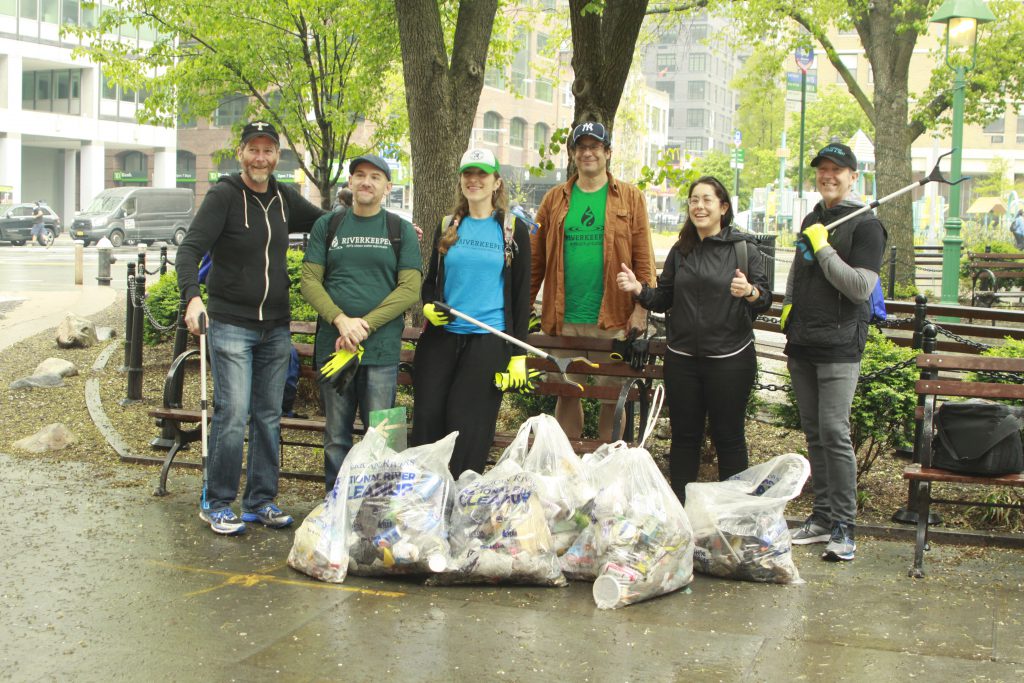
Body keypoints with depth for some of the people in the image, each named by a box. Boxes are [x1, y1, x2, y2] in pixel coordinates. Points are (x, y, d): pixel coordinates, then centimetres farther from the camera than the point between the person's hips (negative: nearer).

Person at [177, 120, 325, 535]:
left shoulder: (284, 198, 9)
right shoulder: (223, 196, -7)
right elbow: (190, 249, -16)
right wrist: (192, 296, -35)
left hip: (275, 327, 5)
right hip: (231, 325, -5)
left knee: (269, 417, 9)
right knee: (233, 415, -9)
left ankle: (261, 501, 20)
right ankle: (217, 503, 5)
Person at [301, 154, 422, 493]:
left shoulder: (401, 231, 8)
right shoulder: (327, 226, 12)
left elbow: (409, 289, -1)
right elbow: (309, 280, 5)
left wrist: (364, 325, -11)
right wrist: (341, 320, -12)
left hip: (382, 349, -2)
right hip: (332, 345, 2)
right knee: (336, 435, 8)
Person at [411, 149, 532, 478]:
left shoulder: (513, 230, 2)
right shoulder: (447, 227, 12)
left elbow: (521, 294, 1)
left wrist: (518, 355, -4)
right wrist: (429, 306, -5)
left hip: (487, 340, -3)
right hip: (441, 336, 4)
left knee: (467, 426, -3)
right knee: (427, 419, -1)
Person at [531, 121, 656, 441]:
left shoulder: (630, 197, 3)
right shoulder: (555, 198, 9)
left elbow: (643, 258, -2)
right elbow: (536, 258, 8)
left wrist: (641, 308, -10)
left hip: (613, 318, -2)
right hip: (564, 318, 2)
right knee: (566, 391, 11)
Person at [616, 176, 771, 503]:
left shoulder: (743, 249, -3)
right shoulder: (680, 250, 11)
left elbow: (766, 299, -6)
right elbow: (664, 299, 14)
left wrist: (750, 291, -27)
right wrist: (638, 289, -4)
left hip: (729, 359, -4)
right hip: (682, 358, 4)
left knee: (728, 437, 4)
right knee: (684, 436, 10)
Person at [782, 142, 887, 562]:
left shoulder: (865, 225, -7)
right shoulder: (811, 220, 16)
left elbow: (861, 287, -17)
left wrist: (823, 248, -16)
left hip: (839, 347, -7)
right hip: (802, 346, 7)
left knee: (834, 433, -12)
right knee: (814, 433, 11)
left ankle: (845, 527, -5)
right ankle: (823, 516, 20)